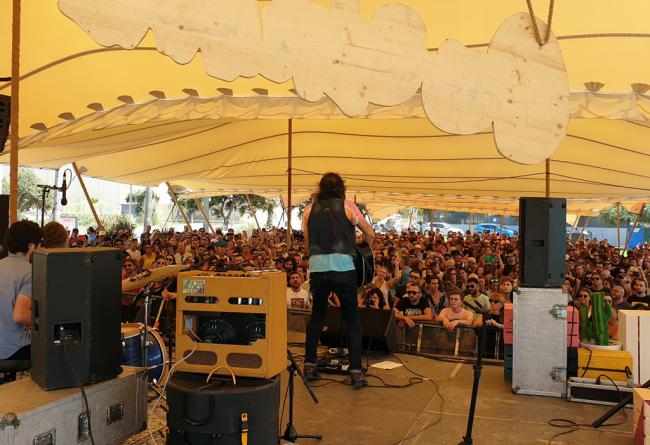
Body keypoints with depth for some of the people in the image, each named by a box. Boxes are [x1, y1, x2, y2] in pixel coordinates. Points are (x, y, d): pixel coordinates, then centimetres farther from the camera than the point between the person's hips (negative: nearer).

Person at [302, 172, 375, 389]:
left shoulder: (310, 209, 11)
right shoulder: (347, 205, 5)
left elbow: (307, 245, 13)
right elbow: (370, 234, 12)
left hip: (317, 268, 2)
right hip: (343, 268, -2)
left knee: (317, 314, 19)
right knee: (352, 317, 7)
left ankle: (309, 365, 20)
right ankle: (356, 371, 4)